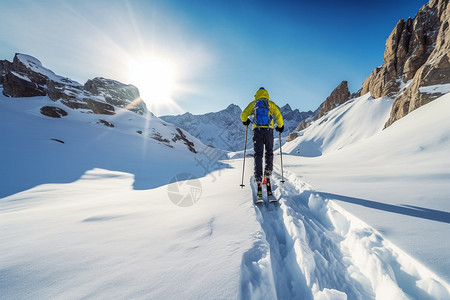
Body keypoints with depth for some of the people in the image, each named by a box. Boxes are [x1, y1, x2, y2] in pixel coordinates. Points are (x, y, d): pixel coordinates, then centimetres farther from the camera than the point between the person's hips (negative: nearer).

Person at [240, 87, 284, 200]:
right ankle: (268, 175, 6)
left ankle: (259, 182, -8)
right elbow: (279, 116, 4)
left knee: (258, 155, -1)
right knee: (269, 153, 16)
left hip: (257, 131, 0)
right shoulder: (271, 104, 12)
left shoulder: (253, 104, 12)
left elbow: (243, 115, 6)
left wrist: (245, 121, 27)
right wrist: (280, 127, 20)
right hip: (269, 131, 0)